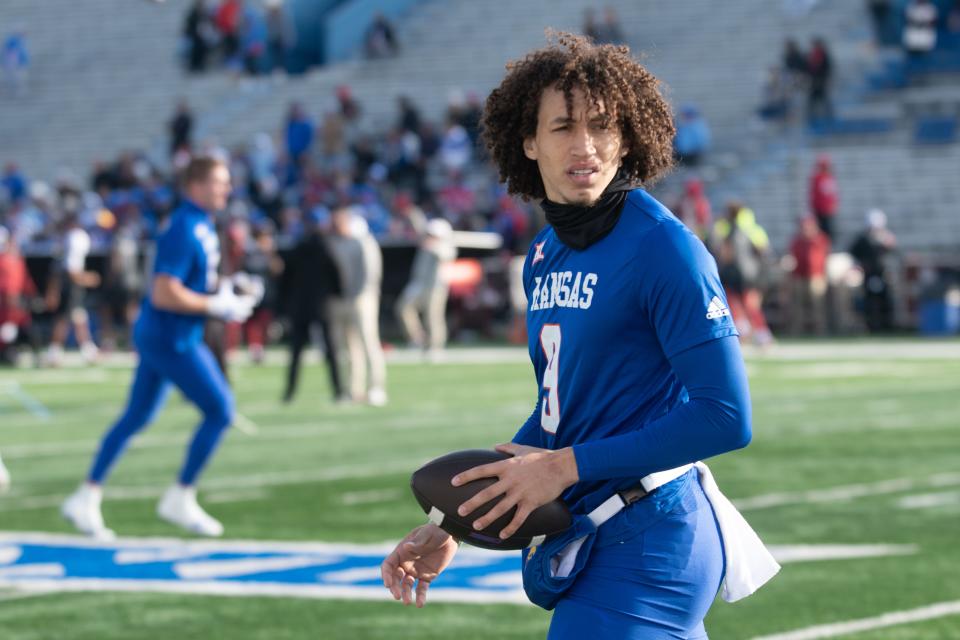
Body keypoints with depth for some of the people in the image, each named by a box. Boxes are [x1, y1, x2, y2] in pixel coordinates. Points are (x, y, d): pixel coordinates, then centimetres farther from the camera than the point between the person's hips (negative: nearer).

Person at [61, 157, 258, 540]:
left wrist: (222, 288, 9)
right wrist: (218, 306, -20)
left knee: (136, 418, 15)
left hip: (157, 336, 10)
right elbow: (164, 294, -26)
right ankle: (181, 500, 4)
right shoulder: (184, 231, -21)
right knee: (219, 411, -5)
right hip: (172, 340, -10)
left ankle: (86, 498, 19)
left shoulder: (201, 226, 10)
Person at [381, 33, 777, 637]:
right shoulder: (544, 256, 11)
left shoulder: (665, 248, -14)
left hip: (648, 545, -8)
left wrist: (566, 466, -17)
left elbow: (727, 417, -19)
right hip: (586, 540, 8)